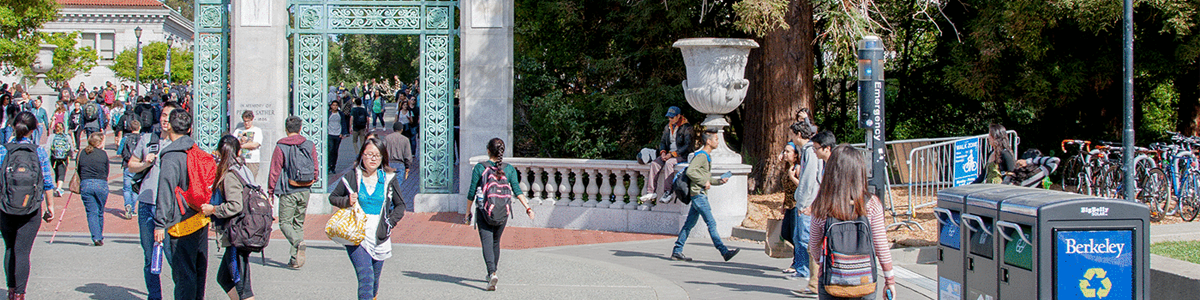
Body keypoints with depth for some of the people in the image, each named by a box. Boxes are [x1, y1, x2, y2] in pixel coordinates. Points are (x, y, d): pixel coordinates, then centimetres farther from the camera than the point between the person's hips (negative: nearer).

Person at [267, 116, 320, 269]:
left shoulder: (281, 147, -7)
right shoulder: (310, 145, 3)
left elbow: (274, 171, -5)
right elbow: (316, 169, 8)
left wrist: (270, 191, 4)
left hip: (288, 192, -4)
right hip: (304, 192, 4)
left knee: (285, 223, 3)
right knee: (299, 223, 13)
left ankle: (298, 243, -26)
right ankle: (295, 259, 10)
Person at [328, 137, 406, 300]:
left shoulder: (389, 179, 5)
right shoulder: (350, 178, 1)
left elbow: (400, 205, 13)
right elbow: (333, 197, 13)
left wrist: (389, 223, -2)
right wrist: (347, 202, -7)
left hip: (379, 238, 2)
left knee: (374, 282, 10)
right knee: (366, 276, -17)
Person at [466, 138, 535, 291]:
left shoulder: (480, 167, -5)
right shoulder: (509, 169, 2)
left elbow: (472, 192, -2)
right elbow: (517, 191, -7)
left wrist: (468, 211, 9)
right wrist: (528, 208, -8)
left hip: (484, 209, -3)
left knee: (487, 242, -7)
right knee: (495, 242, 20)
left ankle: (492, 273, -27)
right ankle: (491, 274, 31)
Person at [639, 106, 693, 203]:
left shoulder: (686, 127, -6)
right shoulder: (667, 127, 15)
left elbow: (687, 146, -12)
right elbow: (662, 141, 19)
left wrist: (672, 154, -19)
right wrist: (663, 152, -5)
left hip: (682, 155, -6)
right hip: (669, 154, 6)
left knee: (668, 163, -35)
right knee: (654, 163, -19)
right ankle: (651, 192, -21)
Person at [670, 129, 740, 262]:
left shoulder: (707, 157, 20)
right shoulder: (701, 156, -11)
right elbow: (690, 171, -23)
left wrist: (719, 181, 13)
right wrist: (704, 182, -19)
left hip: (700, 195, 10)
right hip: (699, 194, -10)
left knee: (689, 224, 9)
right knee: (711, 224, -9)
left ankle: (677, 252, 12)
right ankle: (724, 252, -9)